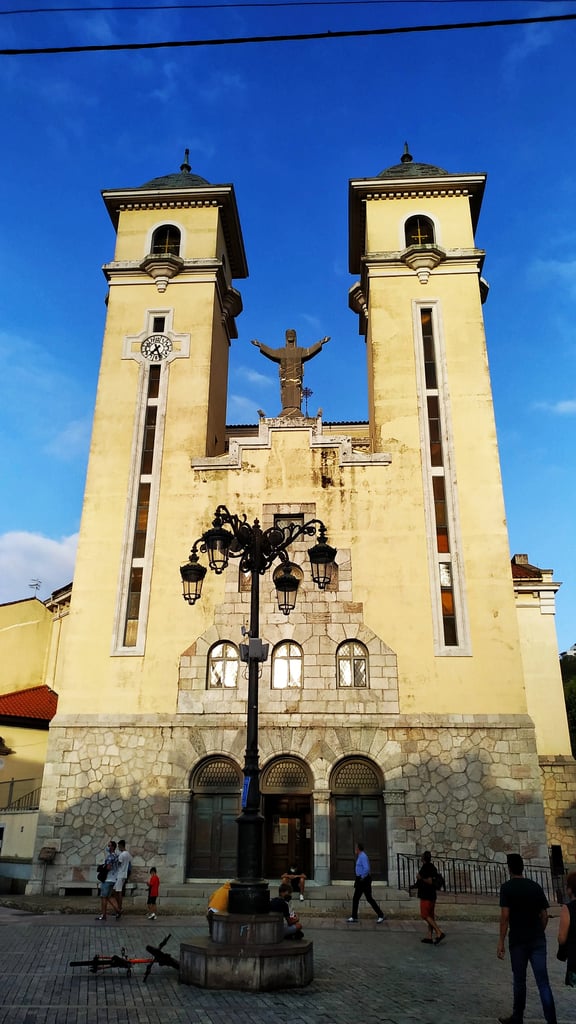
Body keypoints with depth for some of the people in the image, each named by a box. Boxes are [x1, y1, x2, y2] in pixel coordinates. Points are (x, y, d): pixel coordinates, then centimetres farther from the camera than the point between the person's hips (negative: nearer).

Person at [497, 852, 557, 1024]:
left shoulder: (507, 887, -7)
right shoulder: (536, 886, 5)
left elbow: (505, 916, -13)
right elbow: (544, 915, 7)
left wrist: (501, 942, -8)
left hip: (518, 940, -3)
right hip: (538, 940, 3)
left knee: (519, 981, 12)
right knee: (543, 982, 3)